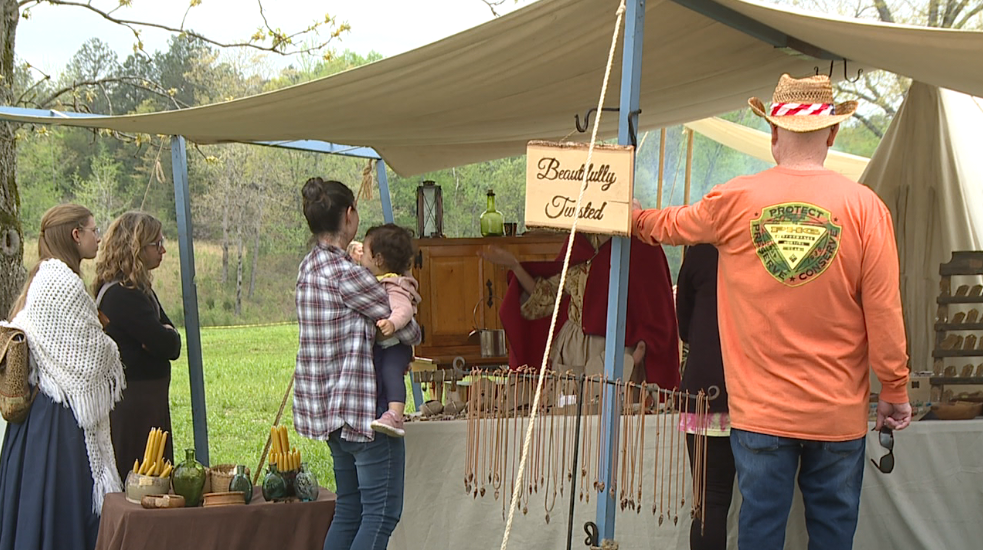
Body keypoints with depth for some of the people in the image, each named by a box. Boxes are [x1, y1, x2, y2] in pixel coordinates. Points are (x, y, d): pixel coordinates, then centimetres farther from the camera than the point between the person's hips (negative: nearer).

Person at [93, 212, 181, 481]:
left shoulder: (138, 289, 13)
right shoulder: (121, 295, -19)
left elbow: (170, 342, 9)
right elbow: (167, 345, -22)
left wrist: (164, 335, -12)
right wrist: (167, 334, -1)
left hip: (147, 398, 10)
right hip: (133, 401, -10)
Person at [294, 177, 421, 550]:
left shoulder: (309, 266, 10)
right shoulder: (345, 274, -18)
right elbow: (406, 327, -12)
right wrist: (414, 331, 10)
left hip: (328, 405, 10)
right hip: (362, 405, -10)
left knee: (349, 509, 15)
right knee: (382, 512, -4)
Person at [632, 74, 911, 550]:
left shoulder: (735, 200, -3)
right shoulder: (863, 207, -7)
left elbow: (669, 225, 17)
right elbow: (884, 312, -6)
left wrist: (633, 215, 39)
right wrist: (894, 391, 5)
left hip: (761, 412, 1)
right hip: (840, 413, 0)